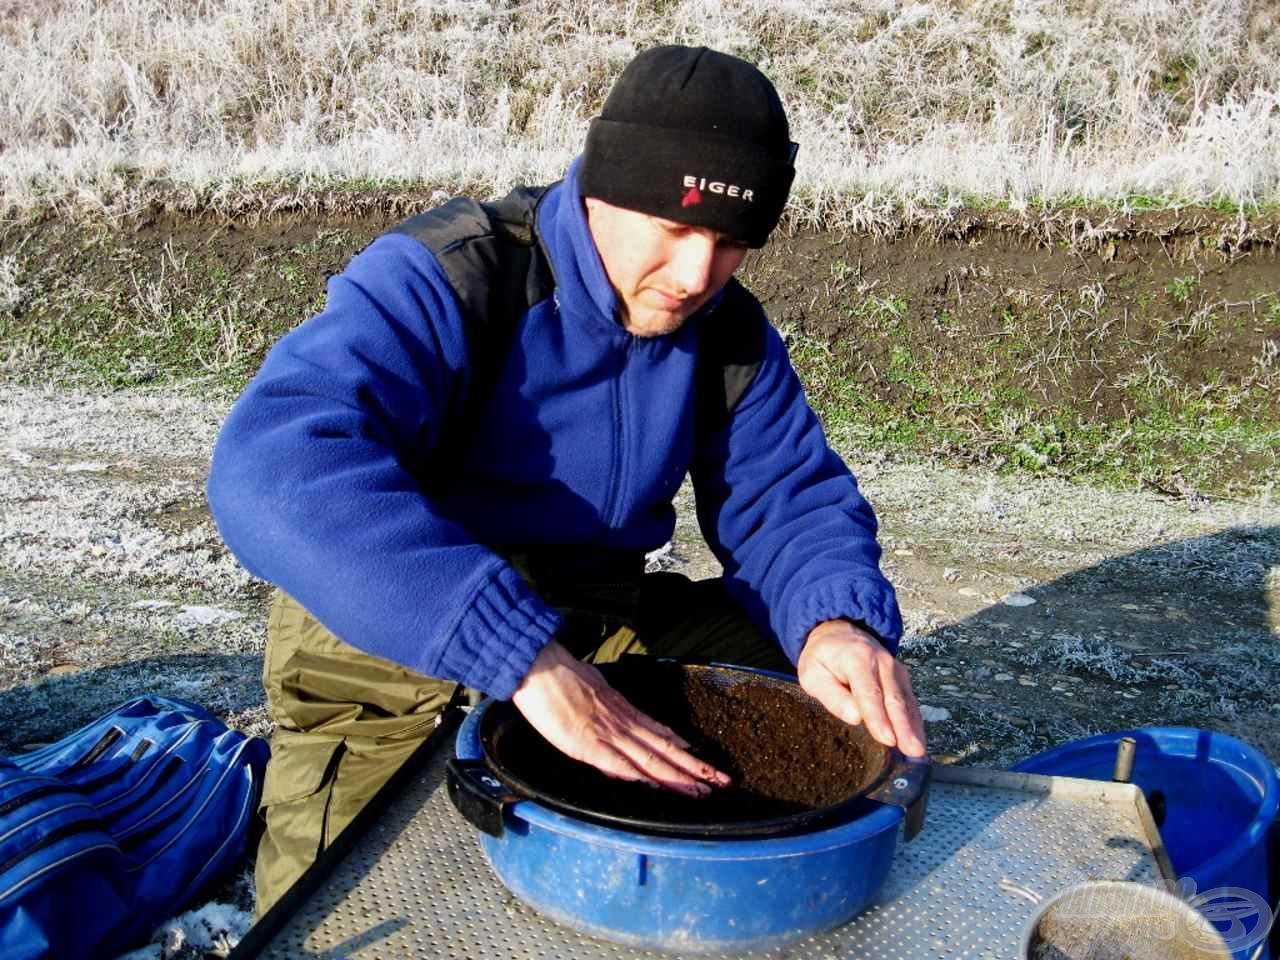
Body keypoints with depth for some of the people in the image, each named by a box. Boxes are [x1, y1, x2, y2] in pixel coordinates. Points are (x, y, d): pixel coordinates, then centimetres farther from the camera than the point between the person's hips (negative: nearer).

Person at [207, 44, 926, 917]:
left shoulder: (730, 335, -3)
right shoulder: (443, 284, -23)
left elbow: (790, 499, -1)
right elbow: (277, 469, -38)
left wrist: (836, 620, -26)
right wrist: (528, 659, -48)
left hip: (604, 622, 5)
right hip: (393, 639, -4)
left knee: (846, 697, -3)